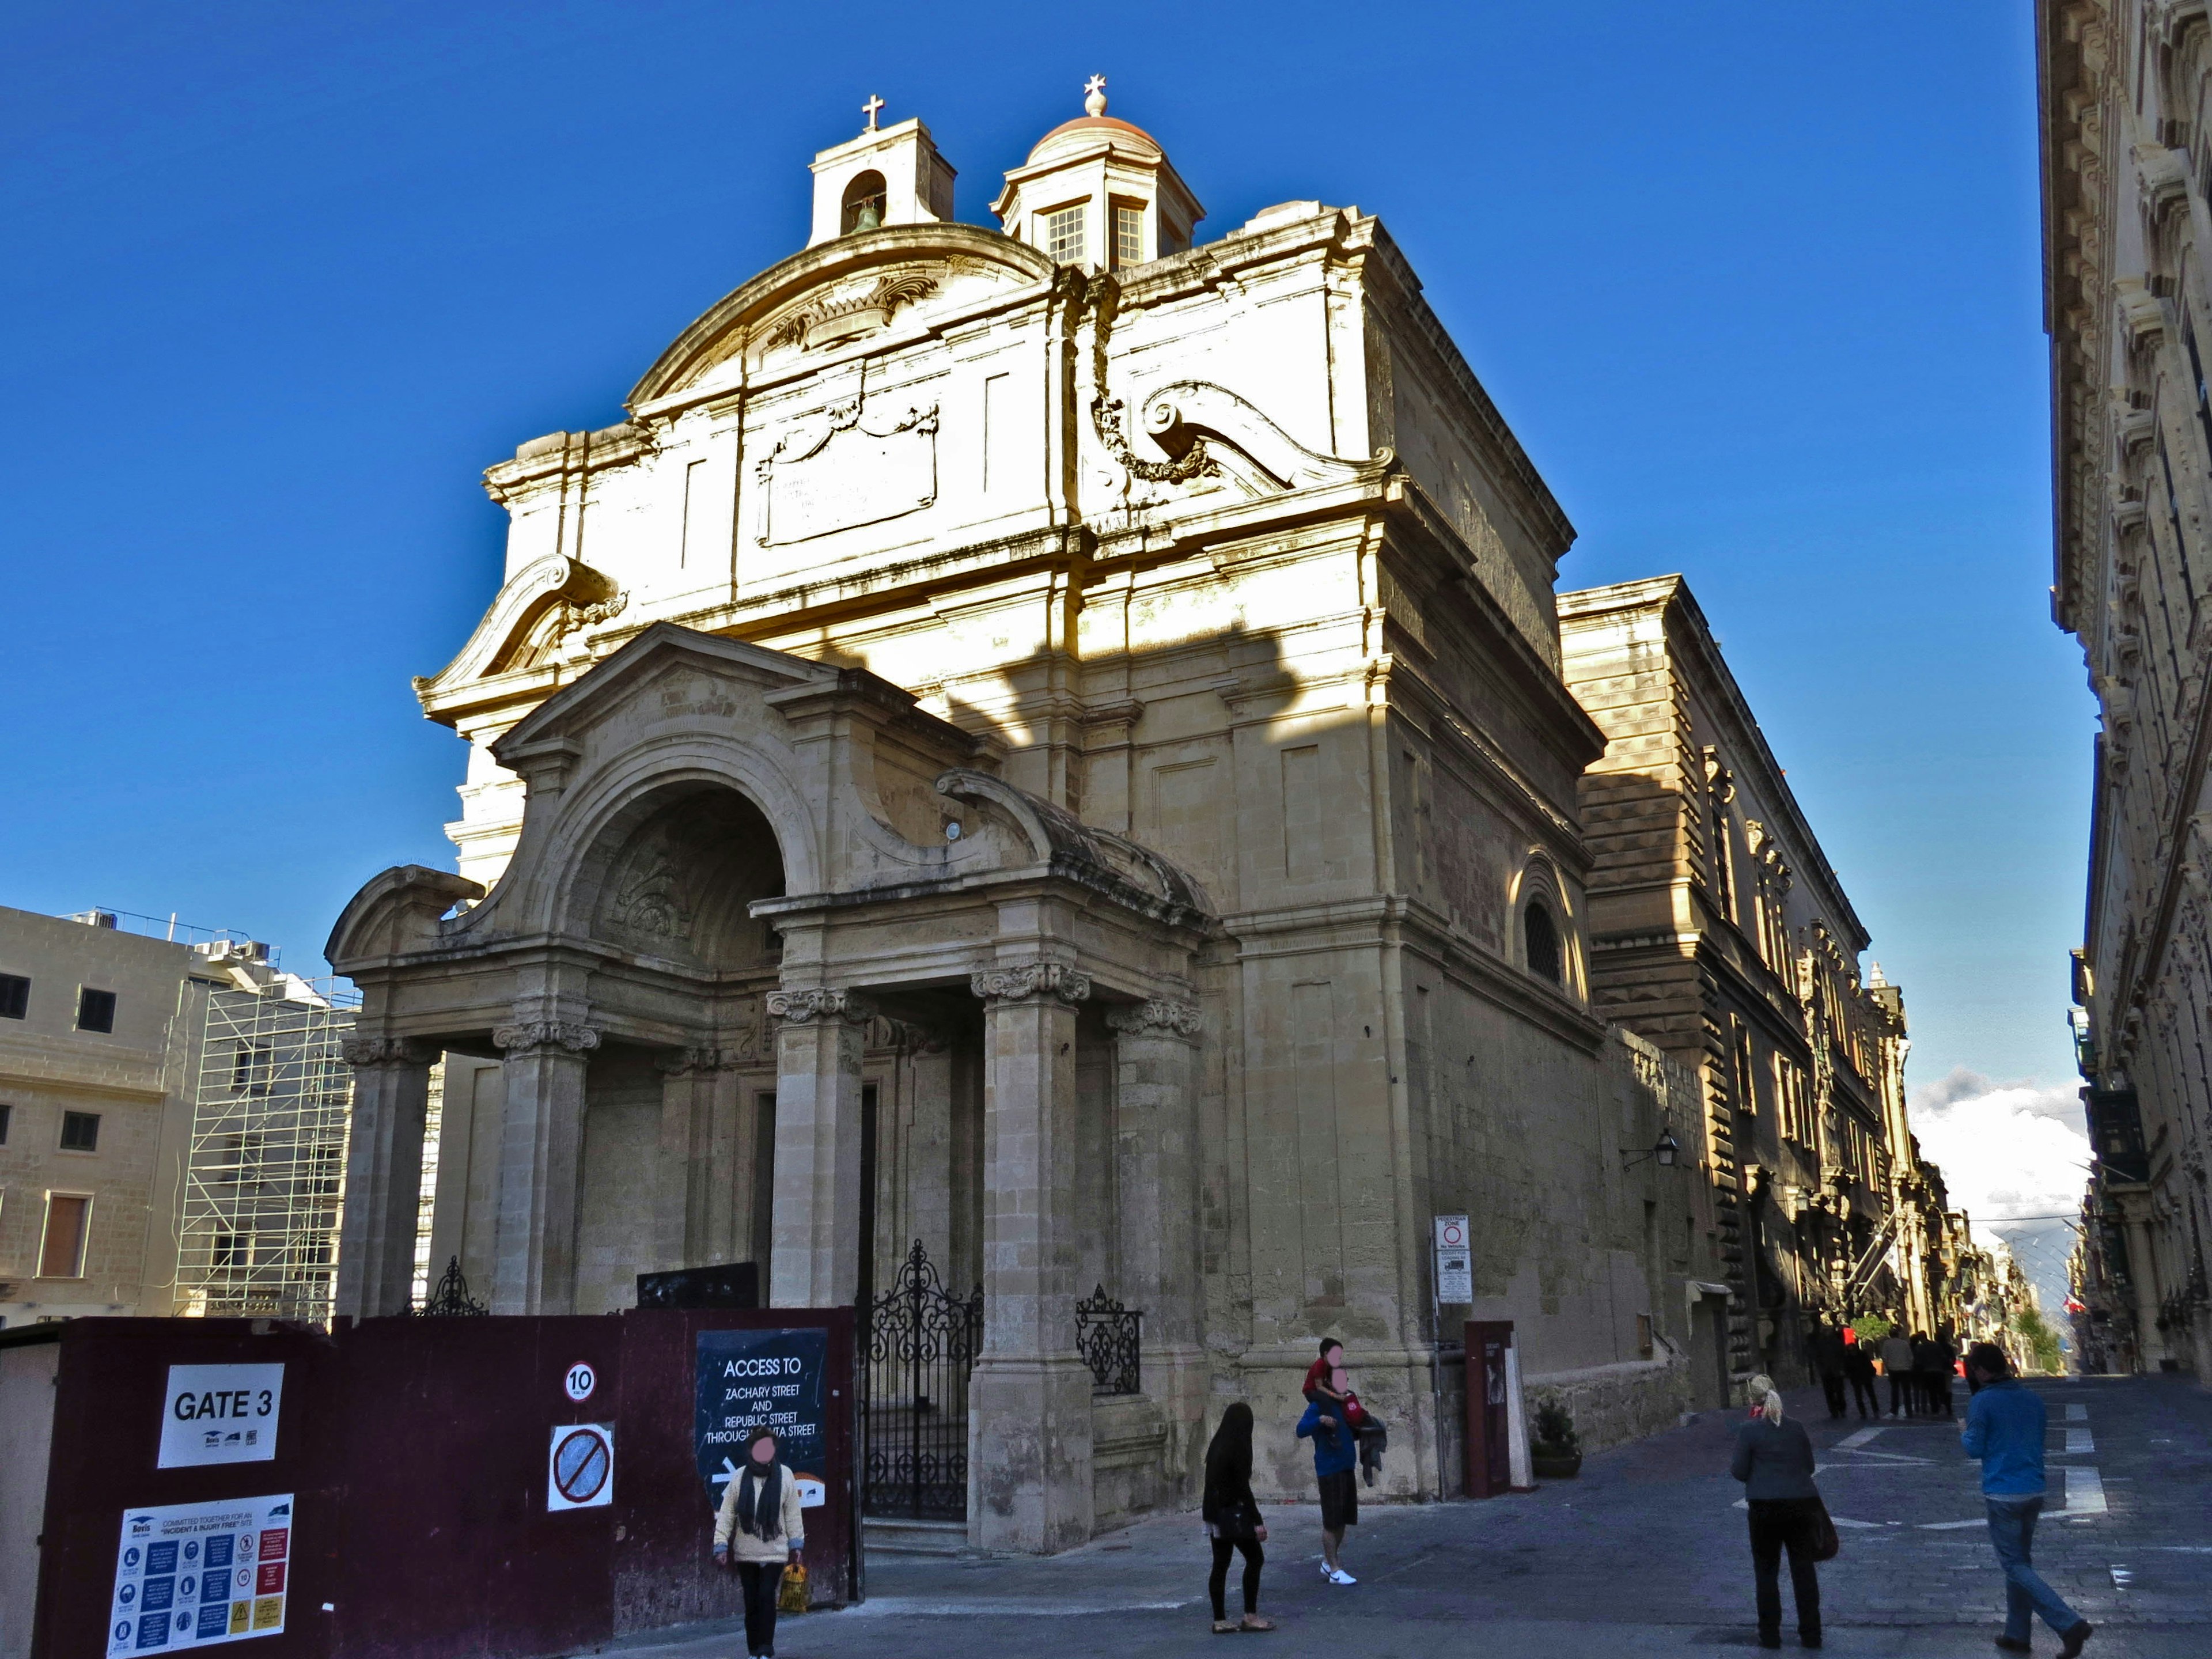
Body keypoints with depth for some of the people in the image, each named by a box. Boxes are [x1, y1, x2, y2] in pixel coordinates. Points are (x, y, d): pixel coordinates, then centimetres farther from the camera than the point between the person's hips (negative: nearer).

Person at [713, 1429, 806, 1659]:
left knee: (766, 1597, -11)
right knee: (751, 1602, 8)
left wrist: (796, 1545, 3)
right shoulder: (739, 1478, -4)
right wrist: (721, 1547, -6)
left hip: (775, 1552, -2)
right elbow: (726, 1515, -2)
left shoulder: (784, 1476, -5)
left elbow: (793, 1515, 1)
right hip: (746, 1553, 2)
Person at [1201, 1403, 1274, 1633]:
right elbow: (1243, 1487, -17)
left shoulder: (1217, 1446, 8)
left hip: (1215, 1514, 8)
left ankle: (1220, 1620, 12)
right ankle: (1250, 1617, 4)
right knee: (1255, 1558, 4)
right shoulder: (1238, 1448, -15)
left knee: (1220, 1565, 10)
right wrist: (1258, 1521, -14)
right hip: (1234, 1513, -8)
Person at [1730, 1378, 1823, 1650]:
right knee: (1804, 1569, 11)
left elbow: (1741, 1472, -4)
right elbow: (1809, 1466, 14)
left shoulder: (1748, 1431, -5)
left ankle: (1770, 1634, 12)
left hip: (1766, 1507, -3)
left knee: (1767, 1571, 8)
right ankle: (1811, 1635, 15)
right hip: (1803, 1503, 3)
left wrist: (1732, 1467, 17)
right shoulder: (1797, 1428, 7)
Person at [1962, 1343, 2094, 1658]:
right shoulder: (2034, 1400, 7)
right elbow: (2039, 1442, 18)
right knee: (2021, 1561, 17)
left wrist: (1964, 1435, 11)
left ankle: (2070, 1625, -14)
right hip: (2034, 1491, 7)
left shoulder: (1982, 1402, -12)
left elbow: (1974, 1449, -8)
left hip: (2003, 1494, -7)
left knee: (2015, 1566, -1)